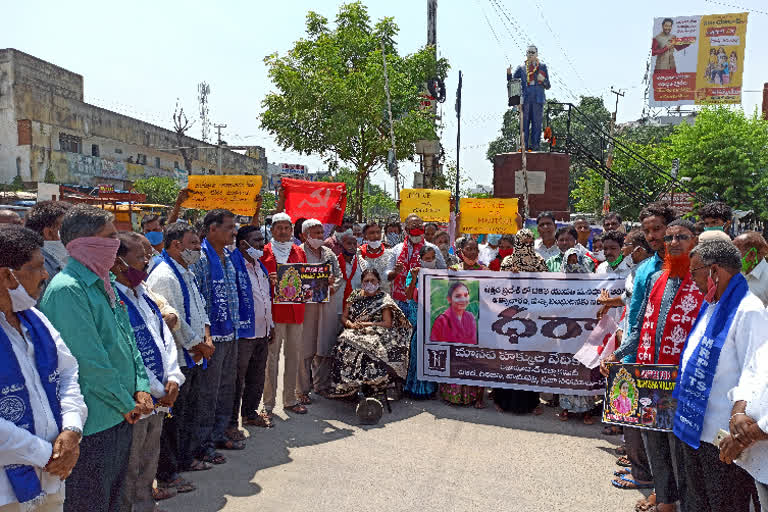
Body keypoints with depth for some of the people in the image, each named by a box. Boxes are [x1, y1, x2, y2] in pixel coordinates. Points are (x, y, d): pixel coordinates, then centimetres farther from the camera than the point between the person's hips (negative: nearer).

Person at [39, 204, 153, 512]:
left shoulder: (104, 283, 10)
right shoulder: (66, 290, -20)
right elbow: (89, 362, -22)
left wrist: (141, 388, 3)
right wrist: (127, 403, -12)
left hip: (123, 415, 9)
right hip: (94, 425, -9)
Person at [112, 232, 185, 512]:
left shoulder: (142, 294, 10)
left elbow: (165, 337, 12)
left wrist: (173, 379, -1)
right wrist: (157, 390, -14)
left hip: (159, 398, 9)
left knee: (149, 463, 22)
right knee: (128, 470, 8)